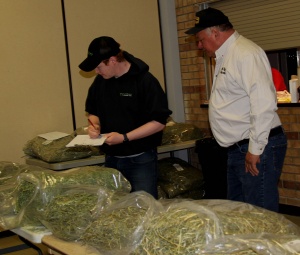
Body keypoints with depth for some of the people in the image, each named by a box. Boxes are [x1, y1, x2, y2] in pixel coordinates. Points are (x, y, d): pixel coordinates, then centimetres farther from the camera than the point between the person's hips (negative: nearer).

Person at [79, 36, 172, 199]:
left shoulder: (144, 80, -15)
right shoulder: (100, 81, 5)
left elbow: (159, 122, -16)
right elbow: (92, 111, 20)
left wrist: (124, 137, -21)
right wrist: (95, 124, -3)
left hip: (140, 160, -6)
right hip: (111, 159, 6)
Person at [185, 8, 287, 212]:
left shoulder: (246, 53, -16)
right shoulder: (226, 56, 15)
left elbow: (264, 104, -24)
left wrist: (255, 149, -20)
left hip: (258, 149, -10)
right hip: (238, 149, 10)